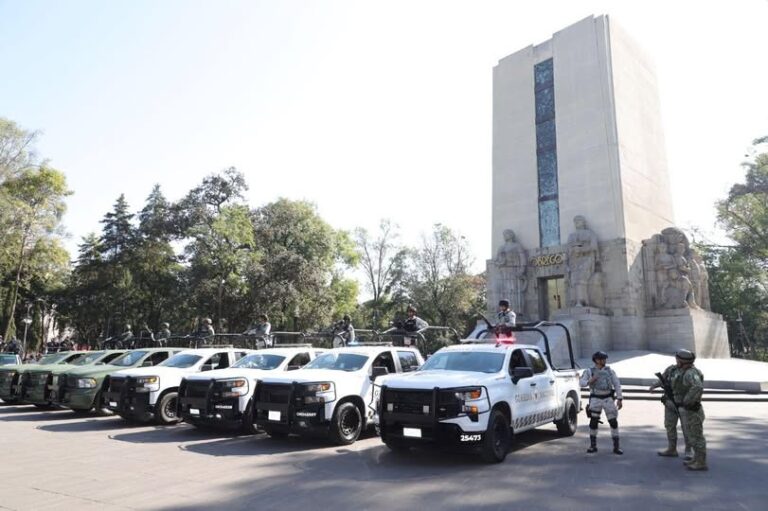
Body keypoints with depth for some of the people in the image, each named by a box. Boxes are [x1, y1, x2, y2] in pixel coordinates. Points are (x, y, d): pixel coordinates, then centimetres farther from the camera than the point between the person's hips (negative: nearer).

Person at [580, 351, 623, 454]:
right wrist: (590, 381, -25)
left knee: (613, 422, -2)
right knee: (593, 422, -4)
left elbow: (617, 385, 4)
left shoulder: (610, 371, 6)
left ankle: (616, 447, 9)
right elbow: (581, 382, -6)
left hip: (608, 399, 1)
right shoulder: (589, 371, 2)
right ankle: (593, 446, 10)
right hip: (596, 399, -1)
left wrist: (619, 399, -3)